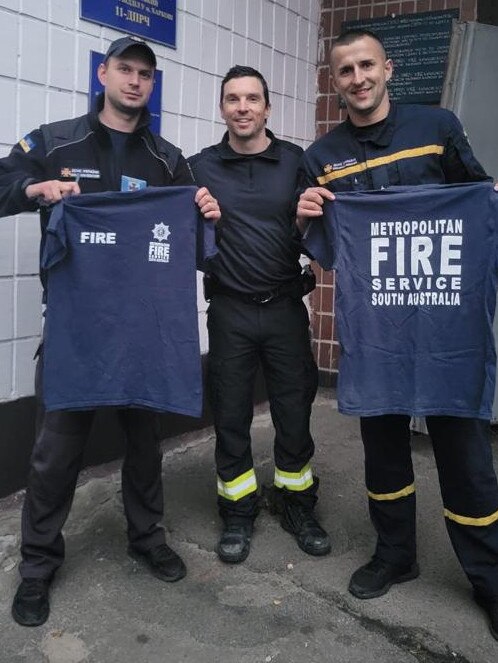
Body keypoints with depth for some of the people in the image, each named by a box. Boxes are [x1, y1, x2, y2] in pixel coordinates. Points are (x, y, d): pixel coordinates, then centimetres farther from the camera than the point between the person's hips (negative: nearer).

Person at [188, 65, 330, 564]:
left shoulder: (297, 162, 2)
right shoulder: (200, 166, 3)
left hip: (285, 308, 0)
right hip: (229, 311, 0)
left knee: (294, 410, 9)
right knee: (230, 415, 8)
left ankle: (297, 504, 30)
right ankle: (238, 512, 27)